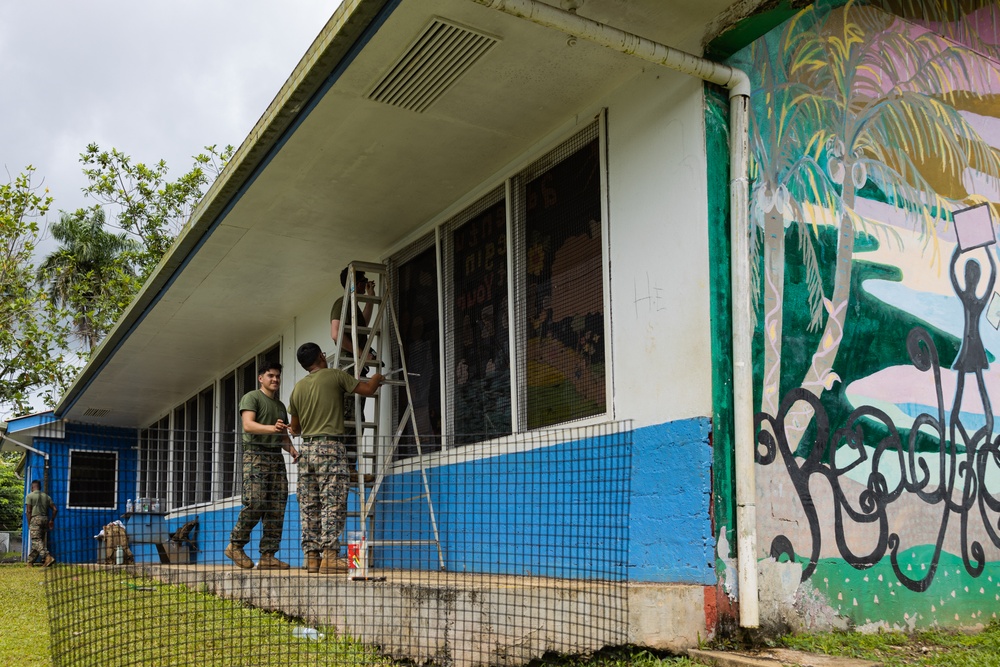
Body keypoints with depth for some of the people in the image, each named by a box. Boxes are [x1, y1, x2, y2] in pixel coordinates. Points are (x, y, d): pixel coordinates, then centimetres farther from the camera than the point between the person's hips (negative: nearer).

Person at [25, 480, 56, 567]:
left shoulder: (30, 496, 0)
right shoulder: (46, 496, 15)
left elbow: (28, 511, -5)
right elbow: (55, 509, 9)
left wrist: (29, 524, 0)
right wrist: (52, 520, 18)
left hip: (35, 519, -6)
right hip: (45, 519, 6)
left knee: (36, 540, -12)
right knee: (39, 540, 11)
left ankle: (48, 557, -30)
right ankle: (30, 561, 15)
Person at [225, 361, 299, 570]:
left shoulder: (280, 405, 25)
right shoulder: (251, 397, 3)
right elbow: (248, 425, -13)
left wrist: (291, 448, 6)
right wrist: (271, 428, -29)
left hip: (276, 457, 7)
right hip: (255, 454, -7)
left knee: (277, 508, -2)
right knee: (255, 502, -19)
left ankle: (268, 556, 0)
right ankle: (235, 546, -3)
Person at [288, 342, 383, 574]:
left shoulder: (298, 388, 16)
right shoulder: (334, 375, 0)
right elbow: (367, 390, -1)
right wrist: (377, 378, 21)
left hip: (307, 448, 6)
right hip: (330, 447, -6)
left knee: (309, 506, 7)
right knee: (333, 503, -7)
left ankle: (311, 556, 8)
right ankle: (329, 556, -12)